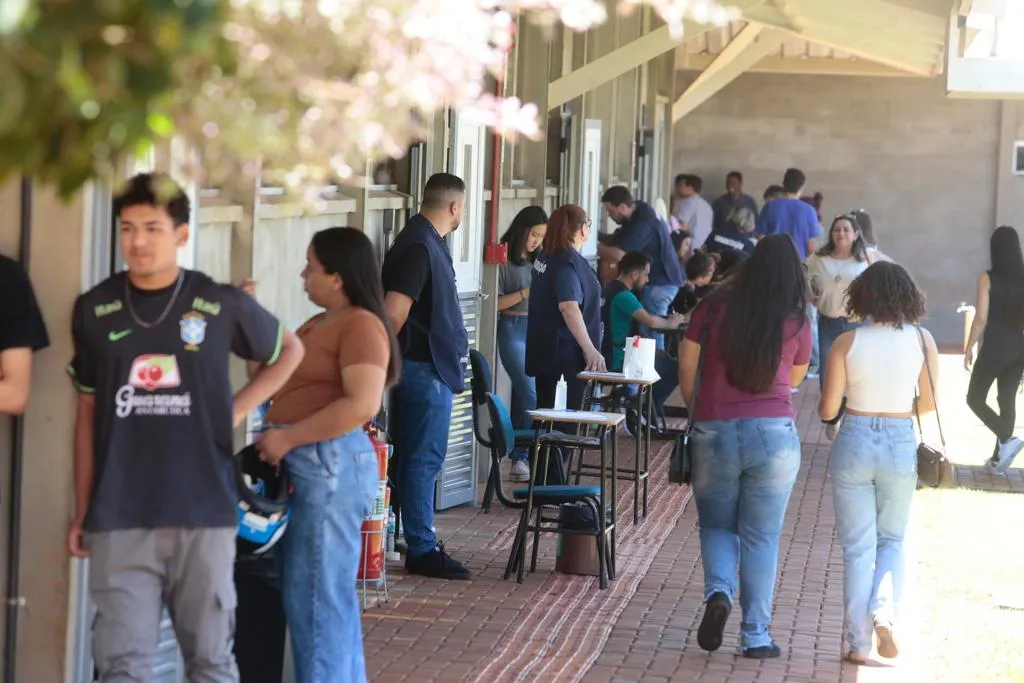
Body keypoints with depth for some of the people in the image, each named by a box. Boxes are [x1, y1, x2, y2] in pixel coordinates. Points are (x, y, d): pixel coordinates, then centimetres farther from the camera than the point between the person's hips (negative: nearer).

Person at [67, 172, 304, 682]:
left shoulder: (222, 305, 1)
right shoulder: (95, 310, 4)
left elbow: (289, 351, 18)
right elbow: (88, 412, 11)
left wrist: (238, 408, 5)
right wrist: (81, 510, 10)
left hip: (203, 512, -1)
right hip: (119, 517, 1)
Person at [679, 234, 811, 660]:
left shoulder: (714, 309, -2)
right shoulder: (796, 323, -1)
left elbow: (687, 362, 7)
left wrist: (691, 404, 23)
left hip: (714, 431, 1)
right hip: (773, 433, -1)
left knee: (716, 524, 17)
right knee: (761, 537, 8)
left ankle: (718, 592, -9)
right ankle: (756, 636, 9)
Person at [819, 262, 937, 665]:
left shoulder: (847, 343, -8)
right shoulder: (922, 340, -5)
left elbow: (827, 410, -6)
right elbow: (929, 403, 3)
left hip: (855, 443, -1)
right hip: (901, 446, 1)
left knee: (857, 547, 9)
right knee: (892, 541, 19)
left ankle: (858, 643, 11)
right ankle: (884, 614, -6)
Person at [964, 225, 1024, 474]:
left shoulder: (988, 278, -13)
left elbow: (981, 319, -13)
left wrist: (969, 349, -4)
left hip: (993, 350, -5)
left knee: (975, 399, 8)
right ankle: (998, 458, 18)